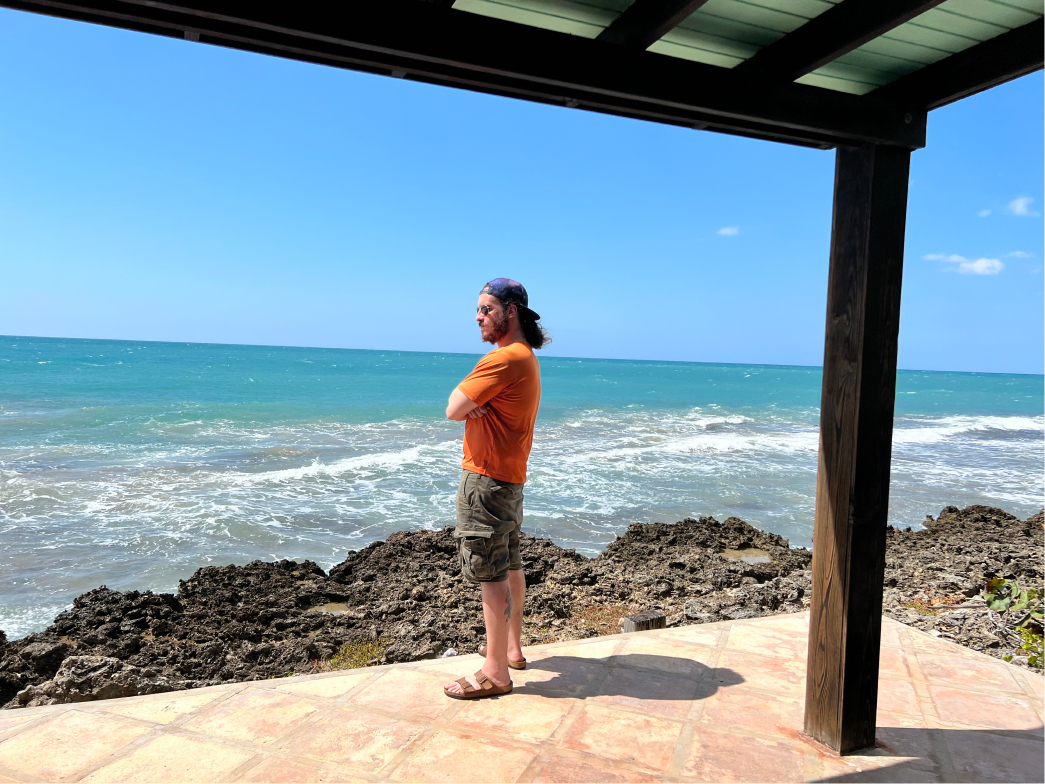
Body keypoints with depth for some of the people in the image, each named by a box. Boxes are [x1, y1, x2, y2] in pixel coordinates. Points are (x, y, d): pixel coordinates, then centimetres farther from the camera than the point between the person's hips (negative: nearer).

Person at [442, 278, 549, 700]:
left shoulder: (505, 358, -19)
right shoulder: (525, 357, 15)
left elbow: (454, 410, -20)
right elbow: (466, 407, 13)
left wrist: (466, 400, -1)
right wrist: (474, 403, -8)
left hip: (486, 476, -11)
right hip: (509, 476, 11)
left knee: (489, 573, -4)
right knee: (509, 565, 18)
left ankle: (495, 673, 4)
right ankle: (512, 647, 33)